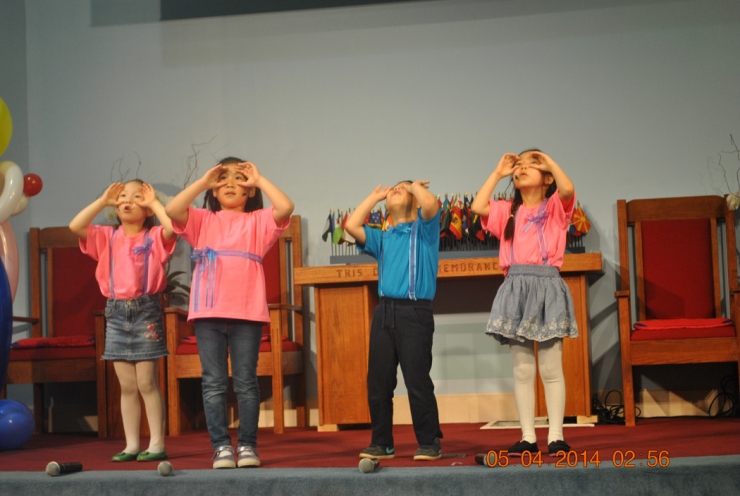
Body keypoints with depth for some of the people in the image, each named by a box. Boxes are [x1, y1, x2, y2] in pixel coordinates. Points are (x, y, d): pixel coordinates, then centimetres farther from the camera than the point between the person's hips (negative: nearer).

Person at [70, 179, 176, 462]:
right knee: (127, 387, 7)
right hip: (116, 313, 4)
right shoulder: (107, 237, 11)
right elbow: (75, 226, -3)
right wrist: (103, 201, 1)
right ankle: (132, 445, 12)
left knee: (147, 384, -3)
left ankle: (157, 444, 3)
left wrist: (155, 202, -8)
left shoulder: (155, 237, 0)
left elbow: (173, 225, -22)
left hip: (146, 311, -4)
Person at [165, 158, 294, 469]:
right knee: (213, 383, 2)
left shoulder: (258, 221, 8)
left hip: (247, 312, -1)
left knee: (246, 382, 2)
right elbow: (172, 210, -6)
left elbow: (285, 207, -10)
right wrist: (204, 181, -1)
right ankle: (221, 446, 7)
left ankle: (247, 445, 8)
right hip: (208, 312, 1)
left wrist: (259, 179, 0)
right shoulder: (202, 220, 12)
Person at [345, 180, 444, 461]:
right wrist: (374, 196, 18)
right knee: (378, 383, 5)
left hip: (414, 312, -5)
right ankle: (382, 443, 13)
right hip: (384, 312, 6)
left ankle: (430, 443, 1)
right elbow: (352, 226, 7)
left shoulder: (423, 230, 8)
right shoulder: (382, 238, 21)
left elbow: (431, 204, -13)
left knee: (417, 381, -7)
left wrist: (415, 186, 7)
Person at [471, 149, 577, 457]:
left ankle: (556, 436, 2)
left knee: (551, 368, -2)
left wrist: (547, 159, -3)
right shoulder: (508, 211, 16)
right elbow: (478, 206, 0)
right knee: (522, 369, 4)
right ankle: (528, 437, 7)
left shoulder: (555, 207, 6)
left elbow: (568, 189, -15)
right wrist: (498, 173, 9)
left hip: (547, 286, -3)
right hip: (515, 289, 3)